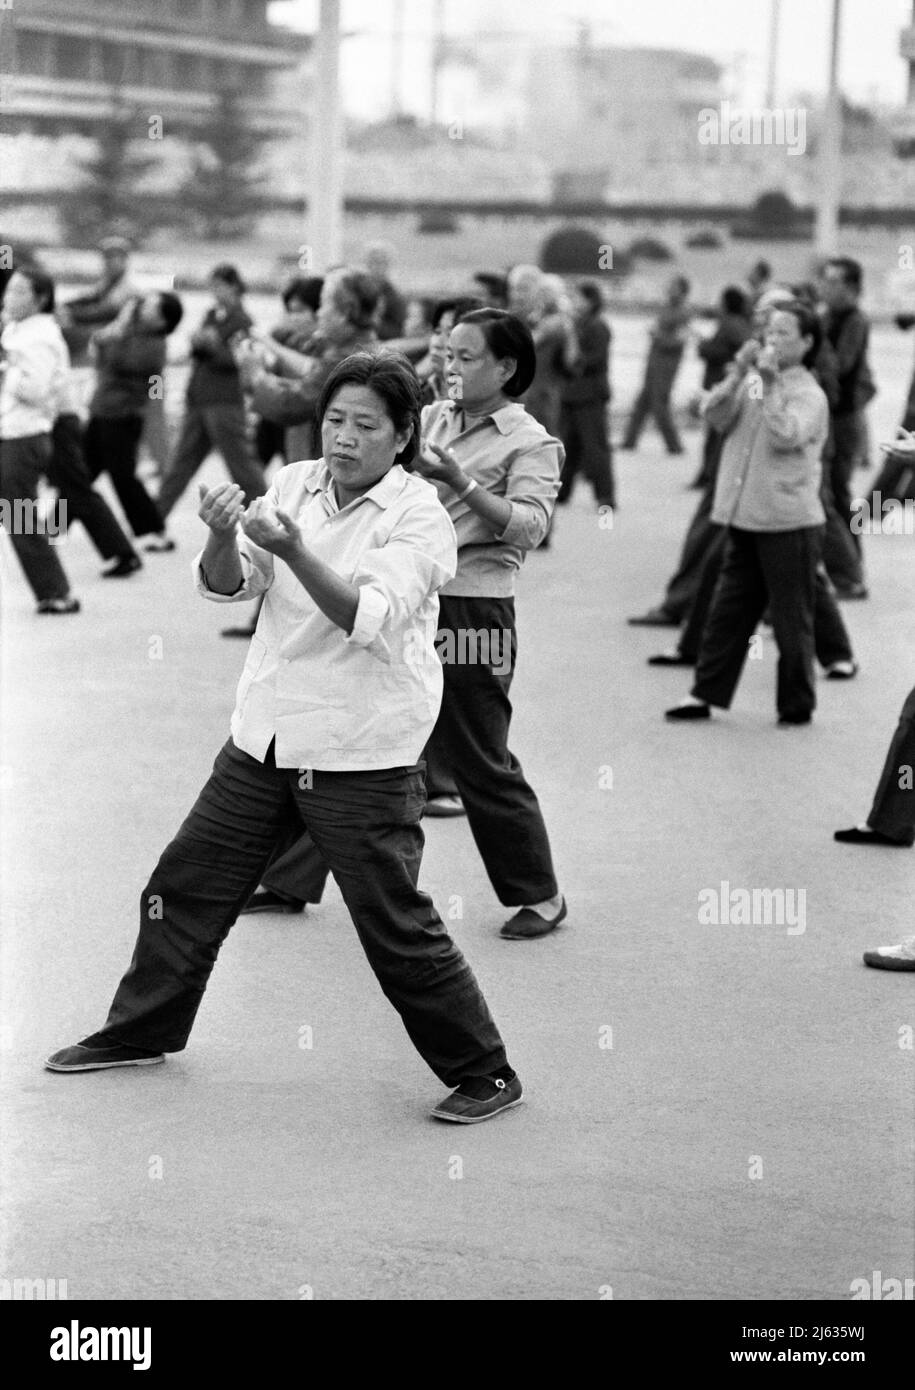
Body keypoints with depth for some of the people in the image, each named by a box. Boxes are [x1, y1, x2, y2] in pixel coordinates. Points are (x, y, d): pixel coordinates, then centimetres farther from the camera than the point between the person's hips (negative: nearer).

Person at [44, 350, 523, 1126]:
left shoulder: (419, 517, -12)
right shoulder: (294, 486, 3)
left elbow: (369, 617, -25)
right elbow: (225, 585, -4)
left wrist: (293, 550, -37)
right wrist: (224, 536, -25)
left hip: (361, 755, -6)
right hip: (266, 735, 6)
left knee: (397, 927, -5)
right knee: (186, 885, 15)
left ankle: (484, 1075, 9)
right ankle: (141, 1032, 34)